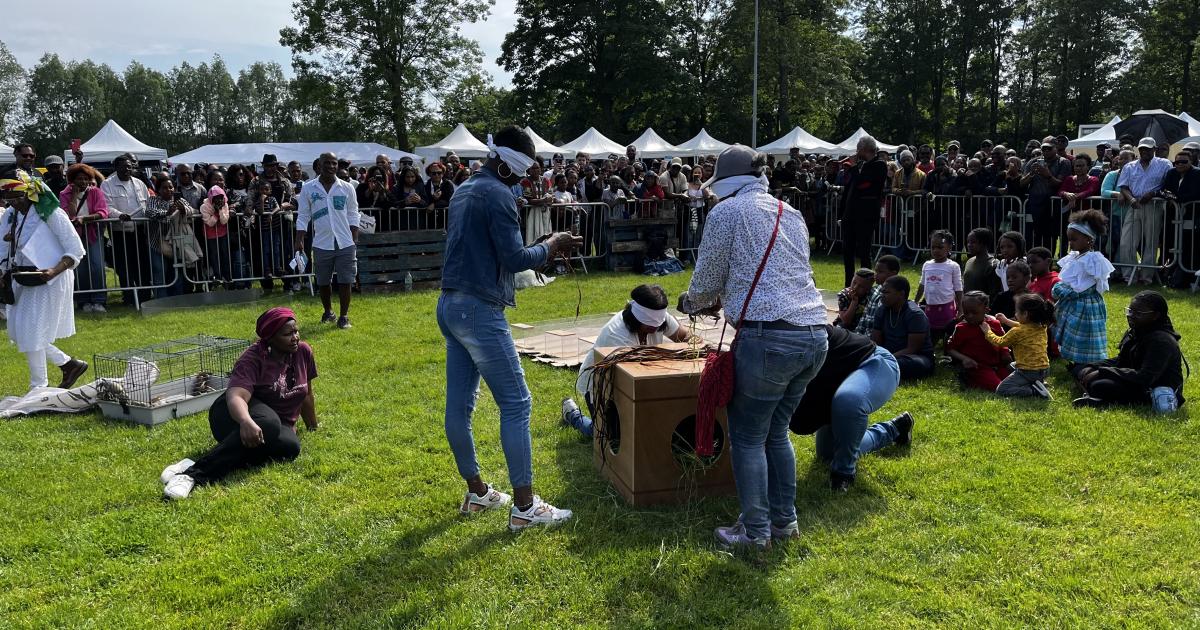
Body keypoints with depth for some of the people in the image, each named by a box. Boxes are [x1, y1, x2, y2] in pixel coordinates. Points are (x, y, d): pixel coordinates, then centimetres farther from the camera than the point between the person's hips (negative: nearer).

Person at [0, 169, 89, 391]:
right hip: (23, 280, 8)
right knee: (19, 332, 9)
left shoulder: (50, 214, -14)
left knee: (31, 334, -6)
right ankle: (70, 365, 23)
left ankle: (39, 388, 9)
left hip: (49, 281, -8)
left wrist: (54, 271, -26)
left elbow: (76, 250, -13)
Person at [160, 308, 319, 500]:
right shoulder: (253, 358, -16)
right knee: (268, 423, -41)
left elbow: (306, 394, 14)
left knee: (291, 446, -33)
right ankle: (195, 470, -45)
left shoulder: (303, 351, -1)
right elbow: (235, 396, -34)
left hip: (278, 423, 5)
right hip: (237, 414, -5)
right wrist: (247, 422, -54)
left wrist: (312, 425, 25)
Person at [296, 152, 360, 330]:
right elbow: (303, 216, 3)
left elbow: (353, 215, 8)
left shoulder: (347, 188, 4)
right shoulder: (308, 188, 2)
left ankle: (344, 317, 7)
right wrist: (299, 240, -4)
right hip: (321, 243, 0)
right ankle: (328, 312, 29)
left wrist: (355, 239, 3)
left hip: (345, 243, 0)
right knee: (323, 282, 10)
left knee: (345, 281, -2)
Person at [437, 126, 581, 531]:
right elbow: (514, 258, -17)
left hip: (450, 305, 10)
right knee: (516, 404, -4)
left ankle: (476, 493, 24)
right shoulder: (498, 195, -13)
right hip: (479, 310, -10)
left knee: (459, 404, 11)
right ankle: (524, 507, -1)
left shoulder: (464, 191, 17)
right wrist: (550, 246, 1)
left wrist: (542, 251, 16)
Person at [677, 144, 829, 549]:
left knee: (748, 437, 7)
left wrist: (690, 303, 28)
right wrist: (722, 299, 36)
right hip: (815, 336, 7)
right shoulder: (791, 213, 19)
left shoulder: (726, 212, 0)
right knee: (777, 431, 20)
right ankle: (785, 520, 28)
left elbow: (706, 282, 5)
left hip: (769, 337, -7)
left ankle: (755, 531, 15)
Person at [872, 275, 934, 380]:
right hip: (891, 355, 6)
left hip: (917, 357, -6)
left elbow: (912, 349, -19)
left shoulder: (915, 314, -14)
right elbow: (874, 341, 3)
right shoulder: (883, 311, 6)